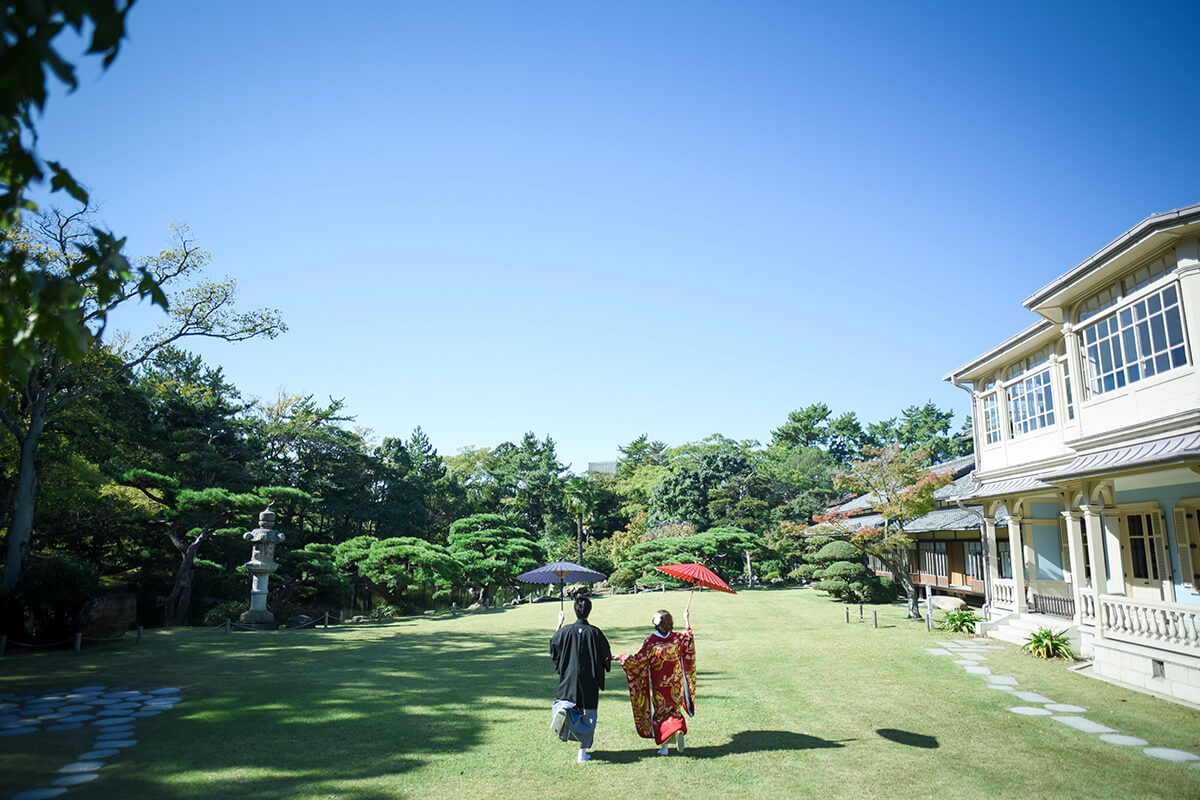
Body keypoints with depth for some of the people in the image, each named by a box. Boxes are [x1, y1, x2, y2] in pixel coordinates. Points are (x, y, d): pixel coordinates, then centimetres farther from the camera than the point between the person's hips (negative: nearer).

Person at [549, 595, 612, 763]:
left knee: (567, 704, 16)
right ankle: (583, 751, 12)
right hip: (589, 681, 0)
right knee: (587, 715, 12)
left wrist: (559, 624, 21)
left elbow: (553, 644, 12)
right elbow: (606, 656, -5)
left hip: (569, 679, 0)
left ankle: (562, 709, -20)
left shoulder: (566, 631, -7)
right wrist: (609, 660, 19)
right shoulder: (595, 632, -10)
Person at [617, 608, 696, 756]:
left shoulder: (652, 640, -18)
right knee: (675, 709, 20)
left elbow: (638, 659, -16)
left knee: (661, 712, 9)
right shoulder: (677, 638, -8)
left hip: (659, 684, -3)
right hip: (676, 682, 3)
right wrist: (686, 620, 25)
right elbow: (689, 637, 14)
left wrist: (620, 658, -7)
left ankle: (664, 746, 4)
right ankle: (679, 732, 1)